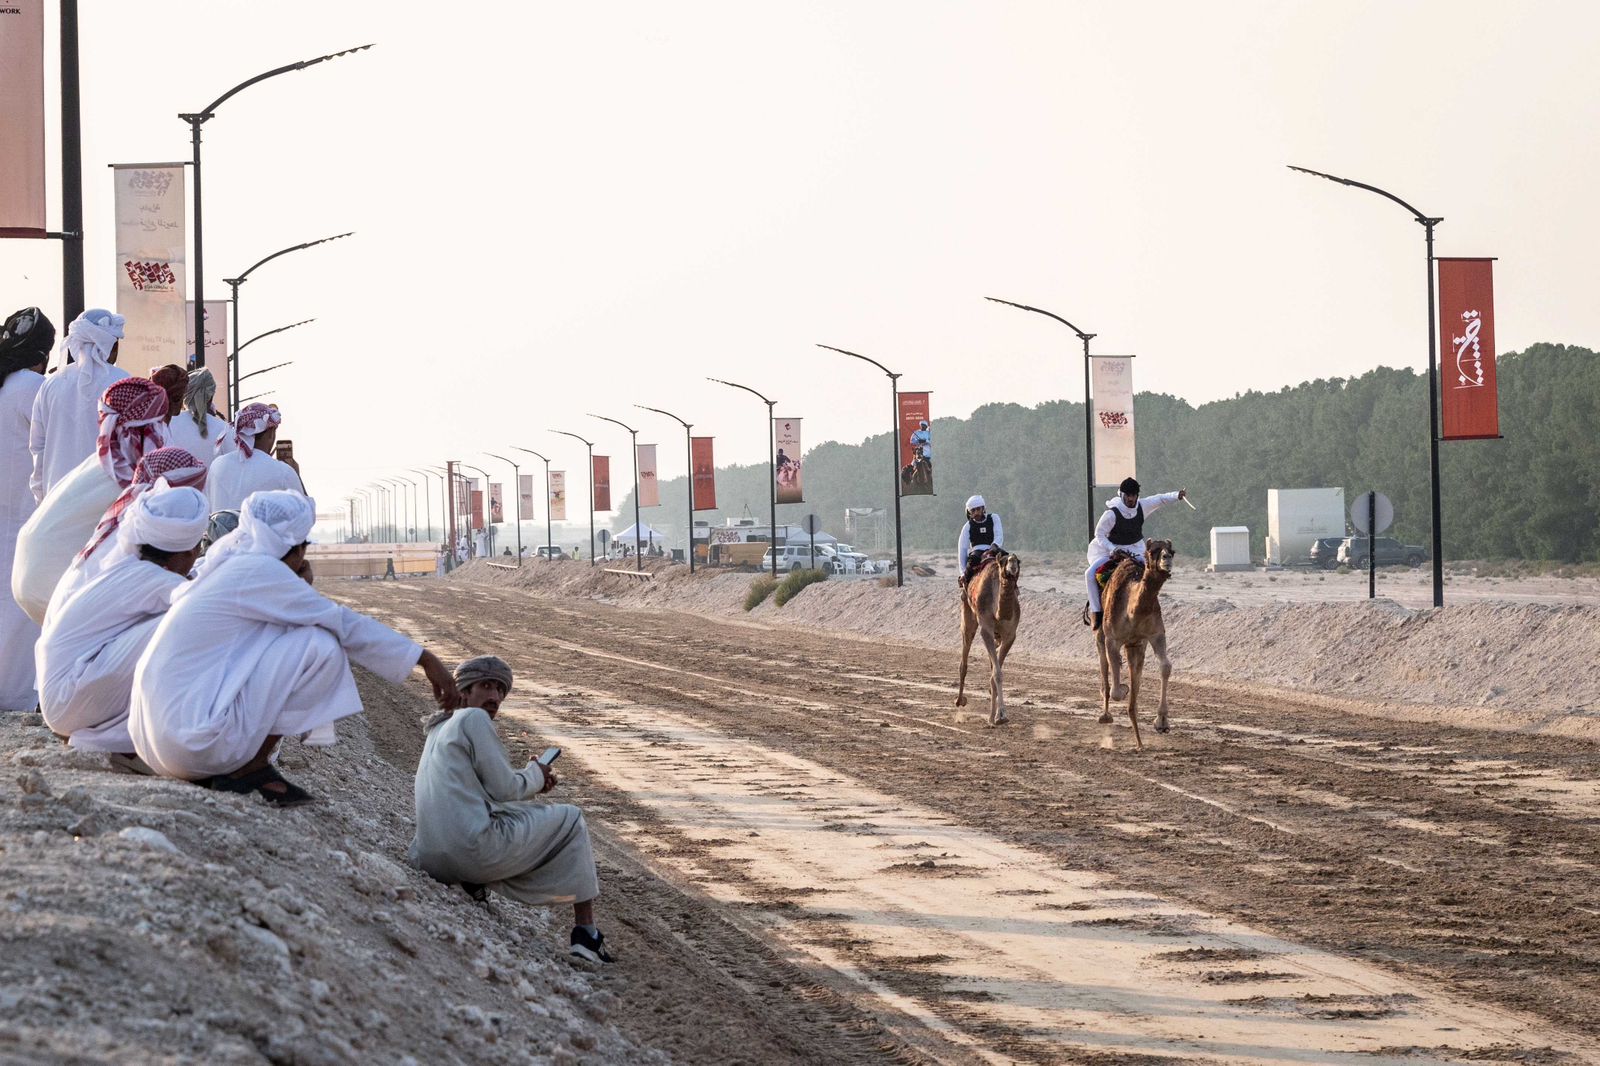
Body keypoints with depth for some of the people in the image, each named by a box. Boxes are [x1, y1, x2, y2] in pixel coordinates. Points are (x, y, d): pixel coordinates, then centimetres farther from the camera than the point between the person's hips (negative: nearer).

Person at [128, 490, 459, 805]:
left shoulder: (227, 567, 18)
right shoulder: (258, 570, -9)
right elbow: (346, 624, -5)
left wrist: (301, 588, 19)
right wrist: (426, 660, 2)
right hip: (193, 739, -10)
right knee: (320, 644, -10)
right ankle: (251, 769, -4)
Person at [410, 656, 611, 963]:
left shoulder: (439, 730, 24)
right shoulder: (474, 718, -4)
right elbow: (504, 789, -8)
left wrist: (531, 782, 21)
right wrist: (534, 775, 12)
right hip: (474, 850, -9)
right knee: (571, 820, 13)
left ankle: (471, 885, 12)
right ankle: (586, 932, 9)